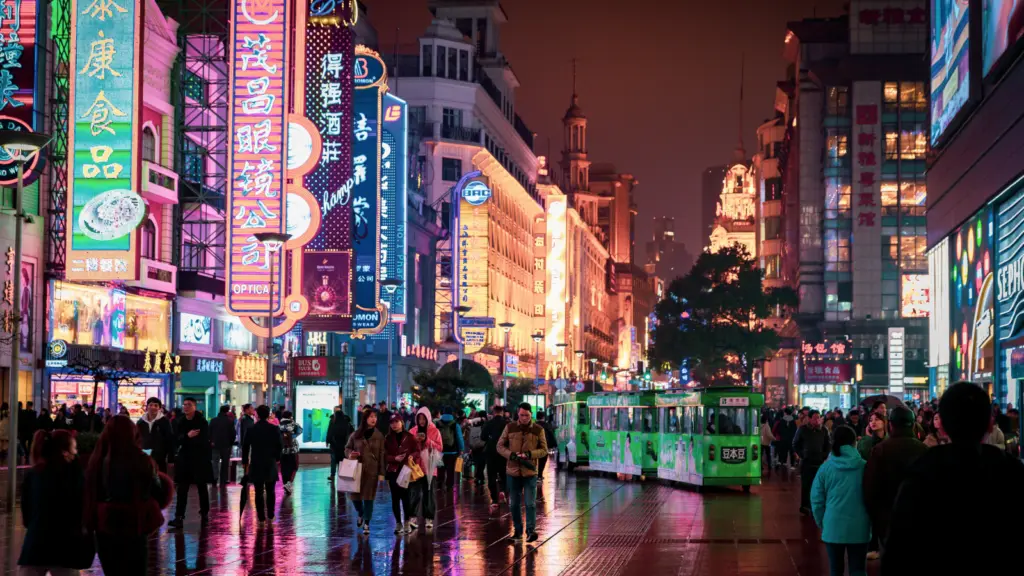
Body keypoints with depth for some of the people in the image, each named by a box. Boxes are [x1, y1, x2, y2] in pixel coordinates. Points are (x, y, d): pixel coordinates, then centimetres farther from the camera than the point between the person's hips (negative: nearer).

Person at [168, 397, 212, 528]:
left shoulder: (202, 422, -7)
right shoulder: (181, 422, 5)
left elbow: (204, 441, -13)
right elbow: (176, 441, -2)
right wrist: (187, 436, -21)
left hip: (200, 459, -3)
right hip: (185, 459, 3)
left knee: (202, 488, 8)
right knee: (182, 489, -4)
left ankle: (205, 515, 20)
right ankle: (179, 517, -9)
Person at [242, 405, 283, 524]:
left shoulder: (251, 430, -1)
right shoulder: (274, 429, -4)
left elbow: (245, 447, 2)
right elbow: (279, 446, -1)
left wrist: (244, 462, 12)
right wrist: (277, 458, 15)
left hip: (256, 464, 0)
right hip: (270, 464, 0)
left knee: (259, 492, 1)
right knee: (270, 491, 10)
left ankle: (261, 518, -1)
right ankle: (270, 516, 10)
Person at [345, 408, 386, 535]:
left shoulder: (379, 436, 0)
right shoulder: (356, 435, 1)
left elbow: (381, 455, -1)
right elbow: (347, 448, 13)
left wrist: (381, 473, -6)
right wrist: (350, 454, -12)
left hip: (372, 470, -1)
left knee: (369, 497, -1)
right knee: (355, 495, 4)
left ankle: (366, 524, 10)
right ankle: (361, 514, 36)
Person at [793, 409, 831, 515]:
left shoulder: (823, 430, 3)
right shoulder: (802, 429, -2)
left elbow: (827, 445, 14)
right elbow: (795, 445, 7)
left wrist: (824, 456, 4)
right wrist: (802, 455, 0)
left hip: (820, 462, 2)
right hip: (806, 462, -1)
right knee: (806, 485, 3)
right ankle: (804, 506, 11)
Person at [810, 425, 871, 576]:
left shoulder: (826, 467, -3)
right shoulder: (864, 467, -5)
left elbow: (816, 499, 1)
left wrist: (822, 523, 13)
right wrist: (870, 521, 16)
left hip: (833, 527, 1)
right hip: (859, 528, 0)